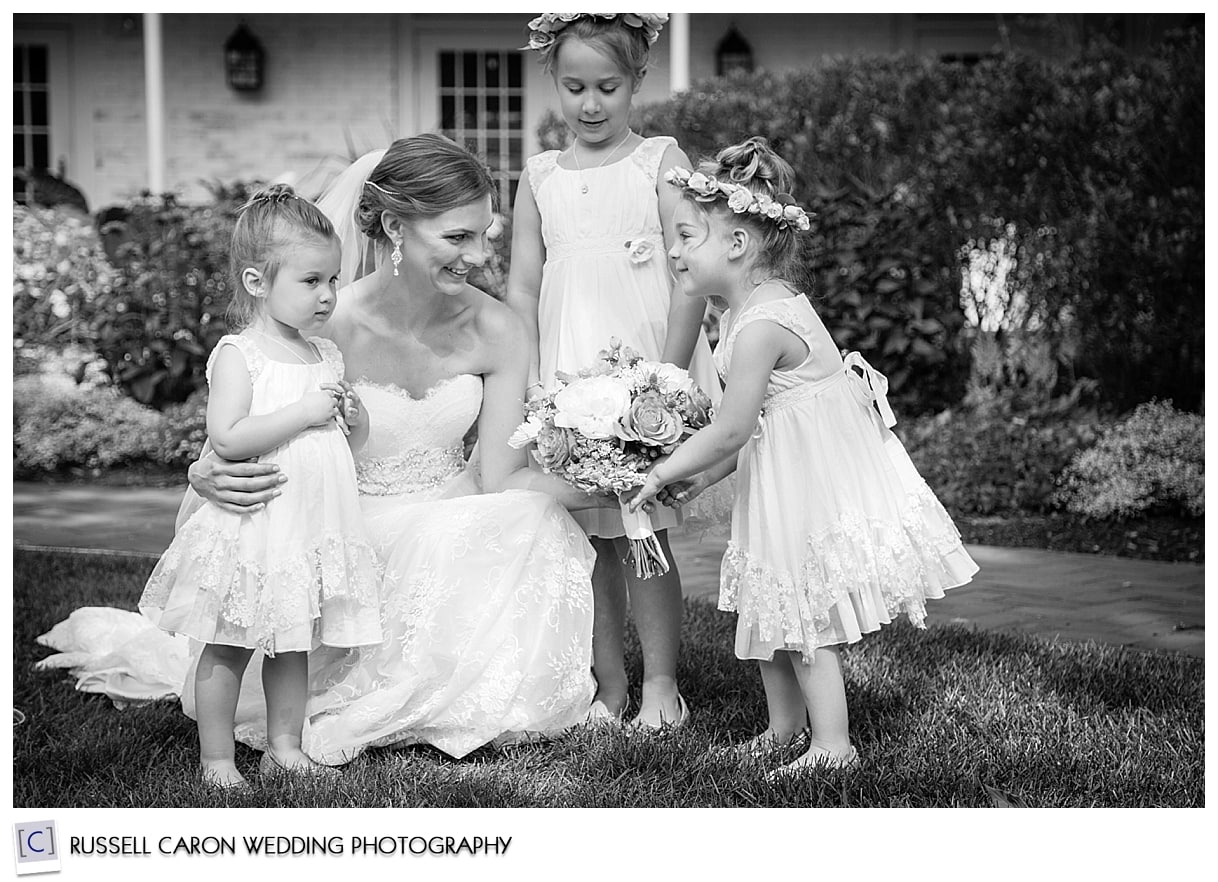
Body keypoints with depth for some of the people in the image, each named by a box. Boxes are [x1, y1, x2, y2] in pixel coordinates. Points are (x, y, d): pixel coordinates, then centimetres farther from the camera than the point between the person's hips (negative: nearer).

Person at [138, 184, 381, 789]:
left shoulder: (328, 355, 11)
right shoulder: (239, 355, -11)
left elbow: (354, 443, 20)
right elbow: (226, 439, -22)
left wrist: (352, 415, -3)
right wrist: (304, 412, -21)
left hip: (313, 528, 6)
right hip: (253, 529, -6)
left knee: (293, 644, 14)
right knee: (228, 647, 2)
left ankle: (284, 745, 24)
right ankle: (215, 757, 10)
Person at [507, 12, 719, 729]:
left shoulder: (661, 162, 0)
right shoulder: (540, 177, 9)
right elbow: (522, 288, 9)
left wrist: (666, 375, -12)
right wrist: (529, 385, 1)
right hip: (566, 380, 3)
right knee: (586, 539, 5)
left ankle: (661, 685, 7)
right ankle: (608, 688, 15)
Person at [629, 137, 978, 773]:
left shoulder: (759, 327, -24)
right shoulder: (766, 301, 8)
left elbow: (731, 431, -21)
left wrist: (664, 473, -8)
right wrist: (701, 476, 11)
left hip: (813, 481, -10)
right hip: (792, 477, 10)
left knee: (804, 619, -2)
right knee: (770, 607, 17)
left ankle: (832, 745, 6)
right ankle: (784, 727, 30)